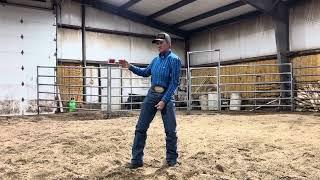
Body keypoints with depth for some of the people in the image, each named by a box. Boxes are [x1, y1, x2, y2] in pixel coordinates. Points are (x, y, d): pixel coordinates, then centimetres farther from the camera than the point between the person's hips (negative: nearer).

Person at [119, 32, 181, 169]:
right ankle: (137, 159, 9)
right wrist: (130, 67, 12)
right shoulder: (156, 60, 11)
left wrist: (164, 101, -19)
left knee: (170, 130, 3)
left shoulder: (174, 60, -9)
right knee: (141, 127, 2)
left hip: (166, 95, -6)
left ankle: (171, 159, 19)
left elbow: (174, 83, -14)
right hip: (151, 94, 6)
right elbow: (145, 72, 25)